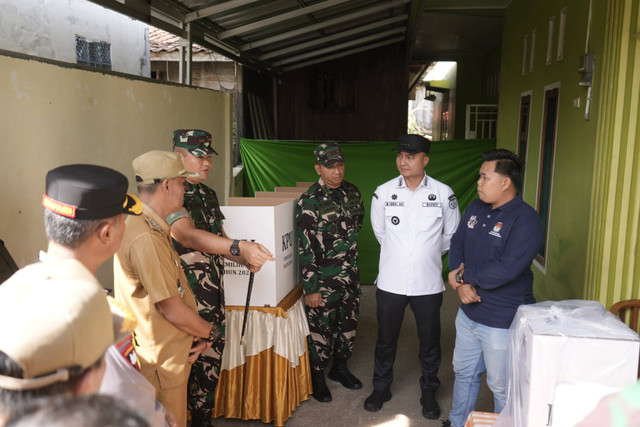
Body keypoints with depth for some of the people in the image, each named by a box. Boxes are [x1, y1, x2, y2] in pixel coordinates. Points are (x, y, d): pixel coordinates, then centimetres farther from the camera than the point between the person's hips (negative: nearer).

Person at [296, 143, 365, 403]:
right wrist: (311, 289, -18)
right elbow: (305, 249, -18)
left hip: (351, 276, 6)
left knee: (348, 324, 18)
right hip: (324, 279, -6)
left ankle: (340, 368, 39)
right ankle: (317, 376, 28)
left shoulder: (352, 192, 2)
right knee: (321, 328, 7)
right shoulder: (309, 201, -17)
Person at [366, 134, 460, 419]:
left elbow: (451, 234, 9)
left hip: (428, 284, 0)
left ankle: (429, 392, 36)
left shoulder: (443, 193, -7)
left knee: (429, 341, 14)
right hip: (390, 282, 1)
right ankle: (381, 387, 37)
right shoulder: (383, 192, -5)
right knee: (386, 339, 15)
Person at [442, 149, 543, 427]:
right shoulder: (475, 208, 4)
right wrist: (462, 284, -11)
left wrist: (463, 276, -16)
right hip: (469, 313, 7)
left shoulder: (525, 219, -20)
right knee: (464, 372, 23)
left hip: (503, 321, -7)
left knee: (502, 386, 10)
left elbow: (506, 270, -28)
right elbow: (457, 245, 6)